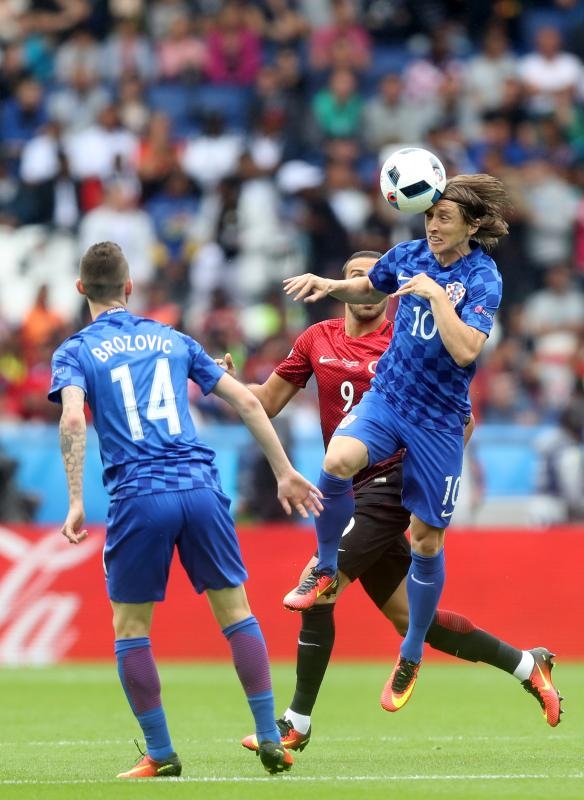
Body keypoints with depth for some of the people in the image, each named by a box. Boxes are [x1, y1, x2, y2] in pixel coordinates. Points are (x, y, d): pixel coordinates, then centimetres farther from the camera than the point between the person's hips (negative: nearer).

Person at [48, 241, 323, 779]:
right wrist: (285, 472, 21)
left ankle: (161, 755, 9)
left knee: (130, 628, 10)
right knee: (236, 612, 11)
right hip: (201, 488, 3)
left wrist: (76, 503, -13)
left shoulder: (76, 352, 8)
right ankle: (271, 740, 8)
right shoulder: (173, 340, 19)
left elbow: (73, 418, -12)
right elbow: (247, 401, 16)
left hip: (138, 497, -3)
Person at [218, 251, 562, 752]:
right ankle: (526, 664, 26)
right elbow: (267, 402, 11)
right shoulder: (317, 340, 10)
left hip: (391, 481, -6)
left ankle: (297, 724, -6)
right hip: (351, 492, 6)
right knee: (410, 618, 11)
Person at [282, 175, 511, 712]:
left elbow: (465, 351, -26)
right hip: (386, 399, 3)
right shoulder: (409, 256, 1)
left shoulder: (483, 279, -13)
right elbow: (366, 288, 22)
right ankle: (326, 570, -5)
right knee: (338, 462, -29)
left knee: (427, 540, 4)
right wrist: (327, 285, 3)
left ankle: (412, 655, 22)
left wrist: (435, 294, -26)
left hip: (438, 420, -3)